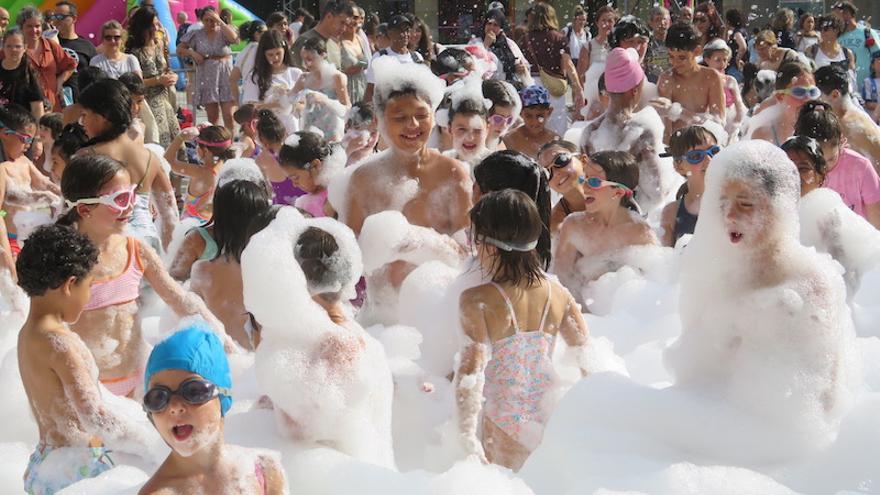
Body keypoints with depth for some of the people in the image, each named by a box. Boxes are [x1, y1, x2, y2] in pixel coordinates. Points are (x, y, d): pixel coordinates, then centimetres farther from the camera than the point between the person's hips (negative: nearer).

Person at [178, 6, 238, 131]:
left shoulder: (223, 32, 0)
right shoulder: (197, 35, 4)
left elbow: (234, 38, -22)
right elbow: (179, 48, 10)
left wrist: (219, 21, -20)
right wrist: (192, 53, -9)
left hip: (225, 77, -2)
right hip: (207, 78, 2)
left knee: (229, 115, -6)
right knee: (212, 116, 8)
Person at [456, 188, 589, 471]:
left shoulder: (477, 301, -13)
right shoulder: (558, 295, 1)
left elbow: (471, 370, -19)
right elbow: (587, 358, 9)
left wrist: (467, 438, -17)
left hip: (503, 429, -4)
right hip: (550, 419, 5)